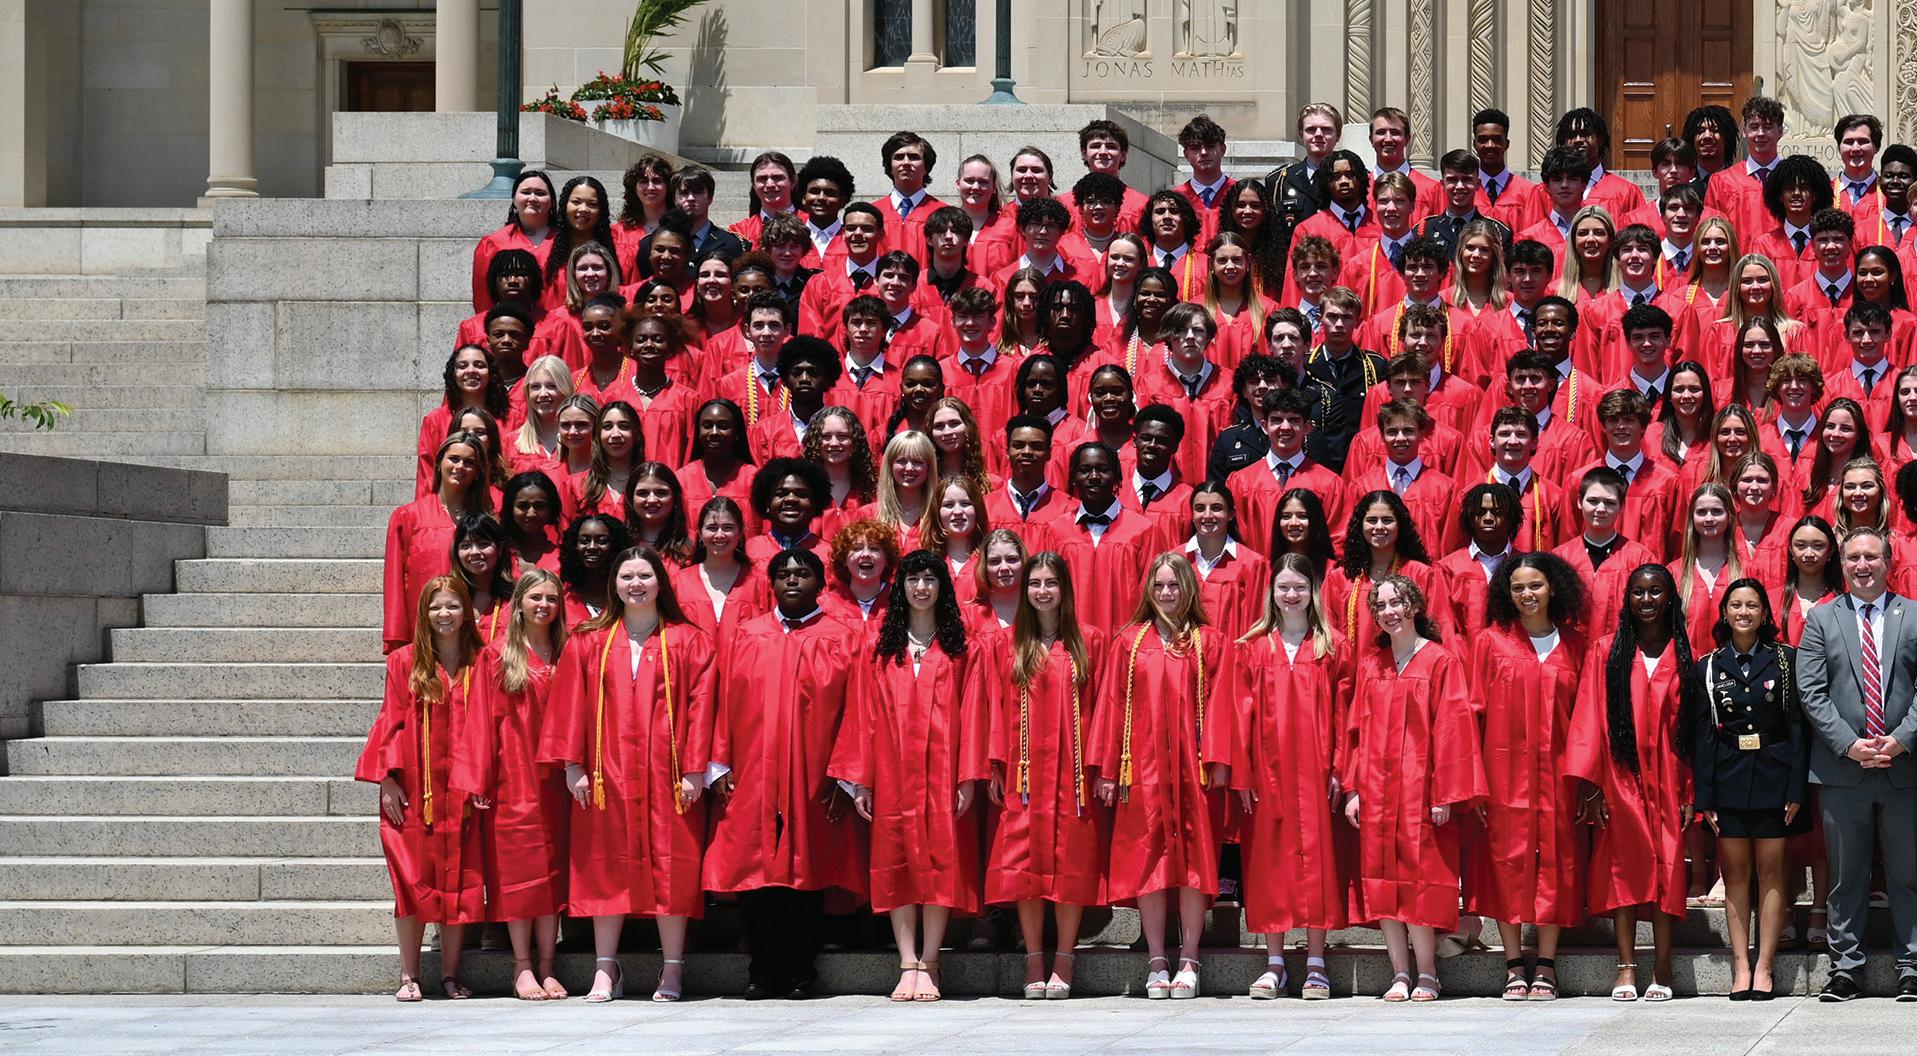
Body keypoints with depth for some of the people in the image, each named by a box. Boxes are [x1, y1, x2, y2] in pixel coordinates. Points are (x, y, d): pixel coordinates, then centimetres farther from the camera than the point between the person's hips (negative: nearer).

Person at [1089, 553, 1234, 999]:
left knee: (1194, 858, -3)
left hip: (1193, 766, -1)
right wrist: (1105, 769, 1)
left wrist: (1217, 759, -8)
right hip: (1143, 765, 1)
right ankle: (1157, 964, 2)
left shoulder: (1210, 643, 8)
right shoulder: (1128, 642, 9)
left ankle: (1188, 962, 2)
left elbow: (1217, 704, 3)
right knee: (1147, 858, -2)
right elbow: (1111, 703, 7)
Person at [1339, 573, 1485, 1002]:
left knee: (1419, 877, -6)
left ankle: (1426, 976, -1)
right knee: (1382, 879, 2)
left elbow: (1451, 727, -6)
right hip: (1377, 789, 5)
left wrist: (1445, 793, -11)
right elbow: (1356, 727, 13)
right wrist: (1352, 788, 5)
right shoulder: (1369, 664, 12)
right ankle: (1400, 975, 6)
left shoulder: (1441, 661, -2)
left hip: (1419, 786, -5)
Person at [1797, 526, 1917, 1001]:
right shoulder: (1821, 620, 8)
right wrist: (1849, 744, -10)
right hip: (1842, 769, 0)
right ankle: (1846, 970, 9)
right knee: (1846, 879, 4)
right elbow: (1810, 691, 0)